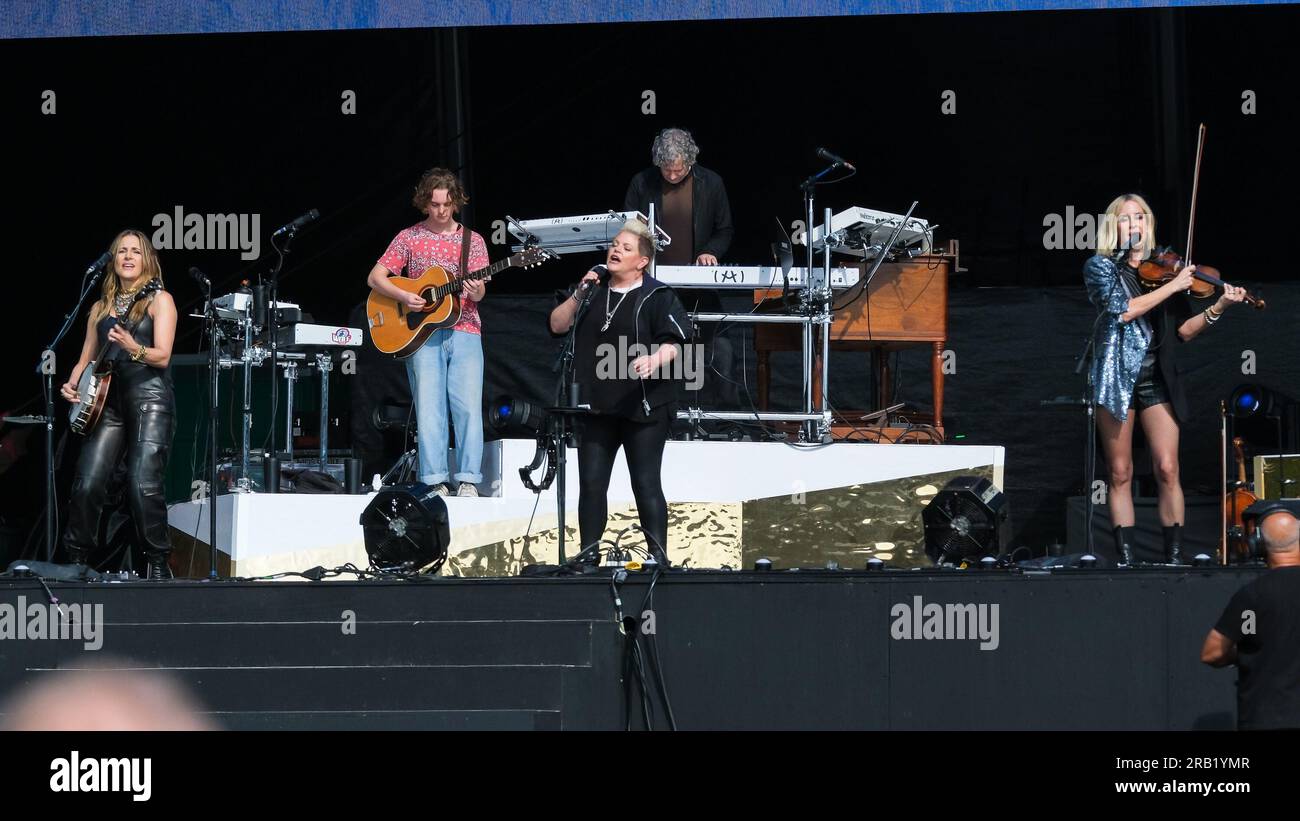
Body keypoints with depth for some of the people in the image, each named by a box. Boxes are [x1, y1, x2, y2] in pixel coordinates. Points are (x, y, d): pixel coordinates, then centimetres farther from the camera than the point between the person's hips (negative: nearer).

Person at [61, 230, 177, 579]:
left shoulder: (159, 300, 4)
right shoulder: (101, 308, 19)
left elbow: (162, 356, -7)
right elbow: (87, 358, 23)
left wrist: (133, 348, -27)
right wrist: (72, 385, 2)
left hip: (149, 396, -5)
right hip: (107, 400, 5)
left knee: (143, 485, -17)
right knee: (88, 484, -8)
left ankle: (158, 563, -8)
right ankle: (77, 559, 2)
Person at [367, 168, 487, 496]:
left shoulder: (473, 241, 11)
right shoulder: (410, 238, 8)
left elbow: (479, 291, 4)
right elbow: (375, 277, 6)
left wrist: (476, 292, -21)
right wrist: (404, 298, -11)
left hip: (464, 331, 1)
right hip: (421, 333, -1)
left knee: (469, 407, -10)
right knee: (429, 407, -6)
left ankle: (467, 480, -7)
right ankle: (436, 481, -5)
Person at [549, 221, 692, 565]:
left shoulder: (657, 296, -3)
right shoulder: (592, 290, 14)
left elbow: (673, 343, -10)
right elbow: (557, 325, 10)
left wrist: (654, 360, -31)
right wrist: (579, 295, -5)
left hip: (643, 408, -5)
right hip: (596, 406, 5)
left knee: (646, 484, -5)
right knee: (591, 483, 5)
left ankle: (659, 557, -3)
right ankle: (589, 553, 12)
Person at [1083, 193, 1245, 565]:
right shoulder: (1100, 267, 3)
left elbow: (1183, 330, 9)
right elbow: (1123, 309, -15)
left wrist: (1219, 307, -5)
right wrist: (1173, 286, -14)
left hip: (1156, 377, 2)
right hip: (1117, 376, -2)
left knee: (1167, 470, -8)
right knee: (1121, 474, -1)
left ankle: (1175, 556, -5)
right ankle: (1126, 559, 1)